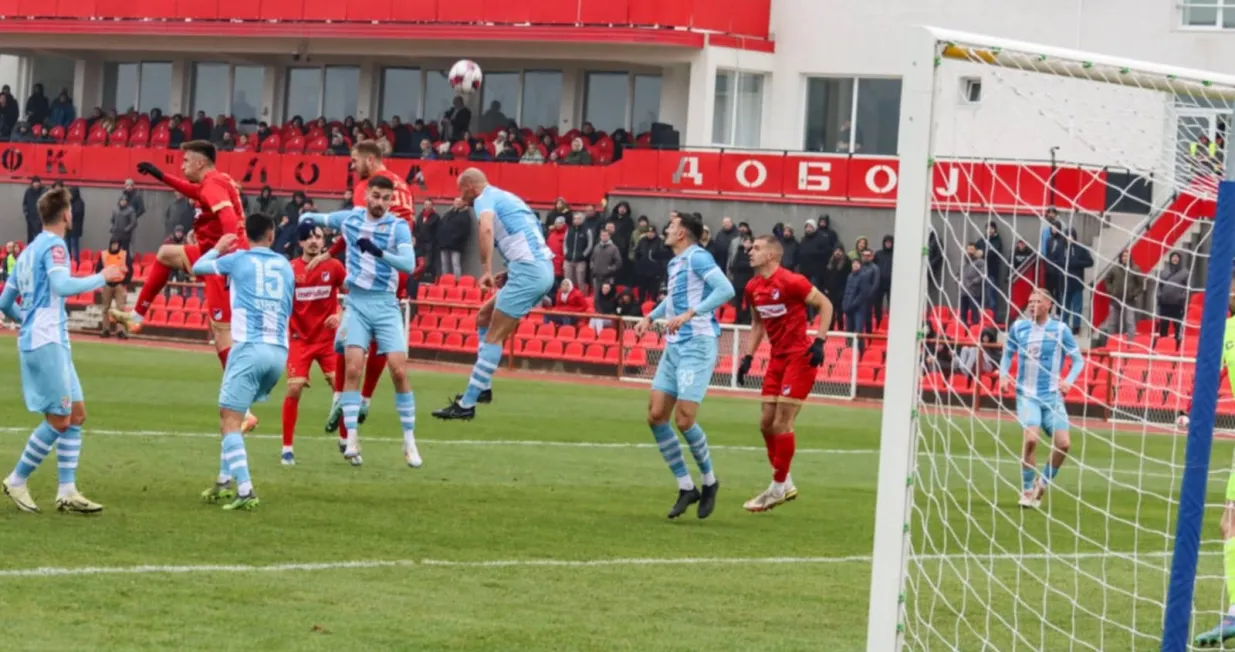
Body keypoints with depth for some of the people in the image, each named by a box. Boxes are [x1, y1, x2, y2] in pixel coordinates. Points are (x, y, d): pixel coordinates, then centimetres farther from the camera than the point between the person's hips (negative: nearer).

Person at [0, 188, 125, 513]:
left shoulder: (29, 251, 18)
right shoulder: (53, 245, -9)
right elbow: (61, 285, -27)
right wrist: (101, 278, -15)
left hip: (51, 343, 10)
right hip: (46, 343, -10)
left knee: (76, 414, 8)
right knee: (59, 420, -6)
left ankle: (67, 492, 4)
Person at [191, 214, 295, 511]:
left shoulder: (239, 260, 3)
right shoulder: (285, 265, 13)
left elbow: (197, 267, 17)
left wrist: (218, 248, 36)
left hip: (250, 347, -5)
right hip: (279, 351, 5)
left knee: (230, 420, -7)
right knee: (233, 415, 22)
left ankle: (245, 491, -21)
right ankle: (225, 480, 21)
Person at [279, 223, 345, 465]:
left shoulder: (334, 267, -4)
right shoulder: (291, 269, -5)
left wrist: (341, 315, -11)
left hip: (328, 338, 1)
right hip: (300, 339, -1)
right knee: (294, 388, -11)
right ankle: (287, 448, -1)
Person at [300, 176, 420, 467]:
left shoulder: (398, 226, -6)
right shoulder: (350, 218, 5)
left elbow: (409, 263, -22)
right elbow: (317, 218, 25)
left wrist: (378, 251, -35)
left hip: (386, 304, -2)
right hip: (356, 302, 2)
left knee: (399, 370, -8)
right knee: (353, 369, -11)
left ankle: (410, 441, 2)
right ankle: (351, 439, -10)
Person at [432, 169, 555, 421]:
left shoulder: (484, 199, -3)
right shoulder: (506, 197, 25)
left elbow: (486, 229, -27)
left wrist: (487, 270, -29)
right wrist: (509, 272, 24)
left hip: (528, 271, -9)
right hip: (543, 269, 9)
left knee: (494, 337, -8)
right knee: (484, 317, 19)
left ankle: (466, 405, -10)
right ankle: (483, 388, 18)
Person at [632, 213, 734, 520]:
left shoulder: (697, 258, -12)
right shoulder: (674, 263, 15)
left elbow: (726, 290, -24)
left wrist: (690, 314, -30)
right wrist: (651, 316, 21)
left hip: (697, 345, -9)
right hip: (674, 346, 9)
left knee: (684, 419, -13)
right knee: (656, 416, 1)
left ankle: (709, 481, 10)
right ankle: (686, 487, 9)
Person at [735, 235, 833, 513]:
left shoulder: (791, 281, -18)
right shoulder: (753, 288, 5)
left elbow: (825, 305, -12)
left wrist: (819, 342, -19)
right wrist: (748, 357, 10)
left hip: (800, 357, -8)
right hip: (777, 357, 8)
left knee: (781, 424, -8)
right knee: (766, 423, 7)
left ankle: (778, 488, 2)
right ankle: (785, 484, 20)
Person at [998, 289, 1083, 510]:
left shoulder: (1060, 329, -2)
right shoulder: (1019, 327, 1)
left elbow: (1078, 359, 5)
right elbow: (1007, 353, 17)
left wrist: (1068, 381, -12)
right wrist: (1003, 375, -1)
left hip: (1051, 394, 1)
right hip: (1027, 394, -1)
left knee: (1063, 443, -7)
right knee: (1031, 437, -22)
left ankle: (1042, 484, 18)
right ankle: (1027, 490, -6)